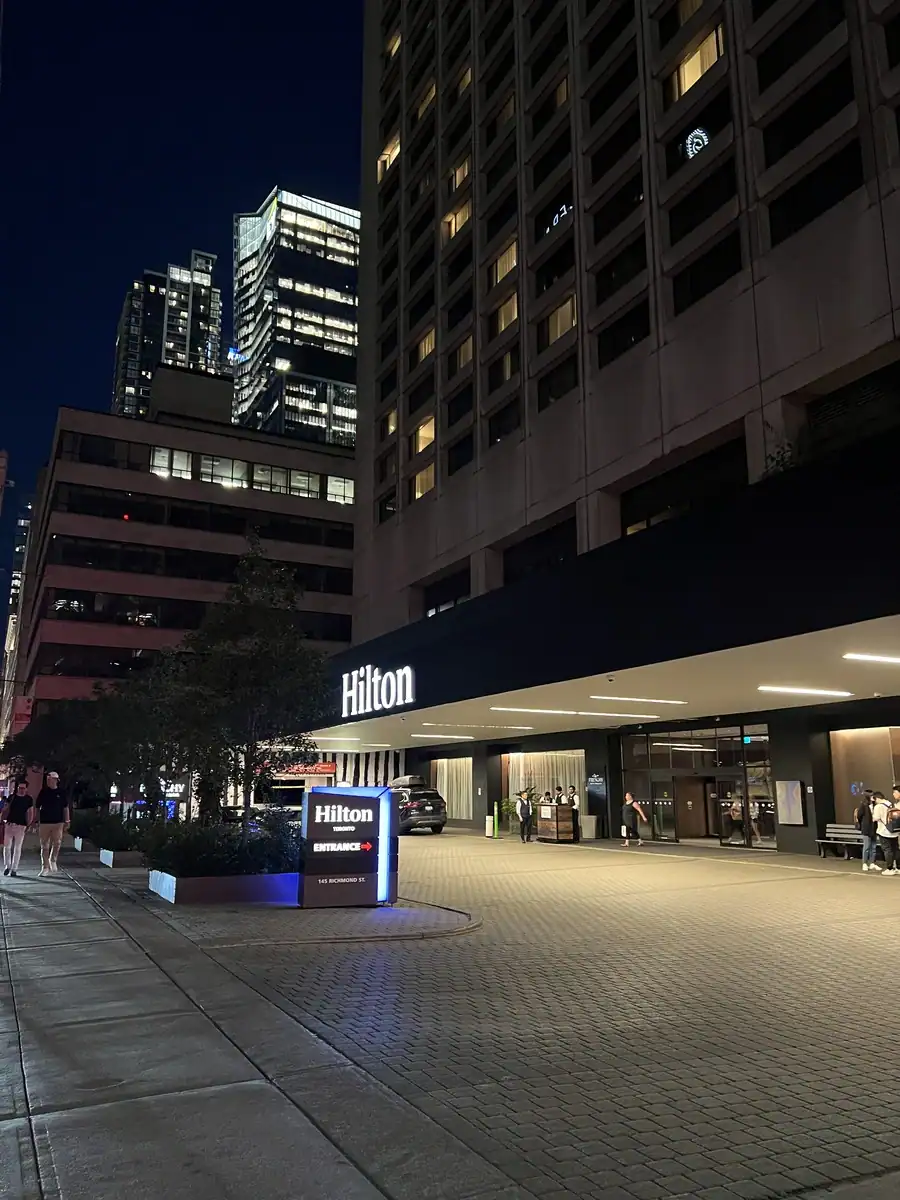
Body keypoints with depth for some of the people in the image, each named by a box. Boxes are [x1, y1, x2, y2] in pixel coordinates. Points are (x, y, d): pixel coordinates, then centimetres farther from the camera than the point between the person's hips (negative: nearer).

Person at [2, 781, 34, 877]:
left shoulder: (29, 799, 4)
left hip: (21, 826, -1)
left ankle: (14, 869, 5)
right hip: (9, 824, 1)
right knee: (7, 846, 2)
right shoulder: (11, 797, 6)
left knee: (17, 848, 0)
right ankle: (7, 866, 18)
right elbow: (5, 810, 8)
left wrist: (28, 824, -5)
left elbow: (31, 813, 5)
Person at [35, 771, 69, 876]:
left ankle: (53, 861, 15)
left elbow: (66, 808, 7)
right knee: (44, 845, 4)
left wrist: (66, 821, 4)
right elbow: (37, 807, 7)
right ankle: (45, 867, 11)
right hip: (44, 822, 1)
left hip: (58, 822, -1)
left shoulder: (61, 792, 2)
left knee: (57, 843, -6)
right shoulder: (43, 791, 2)